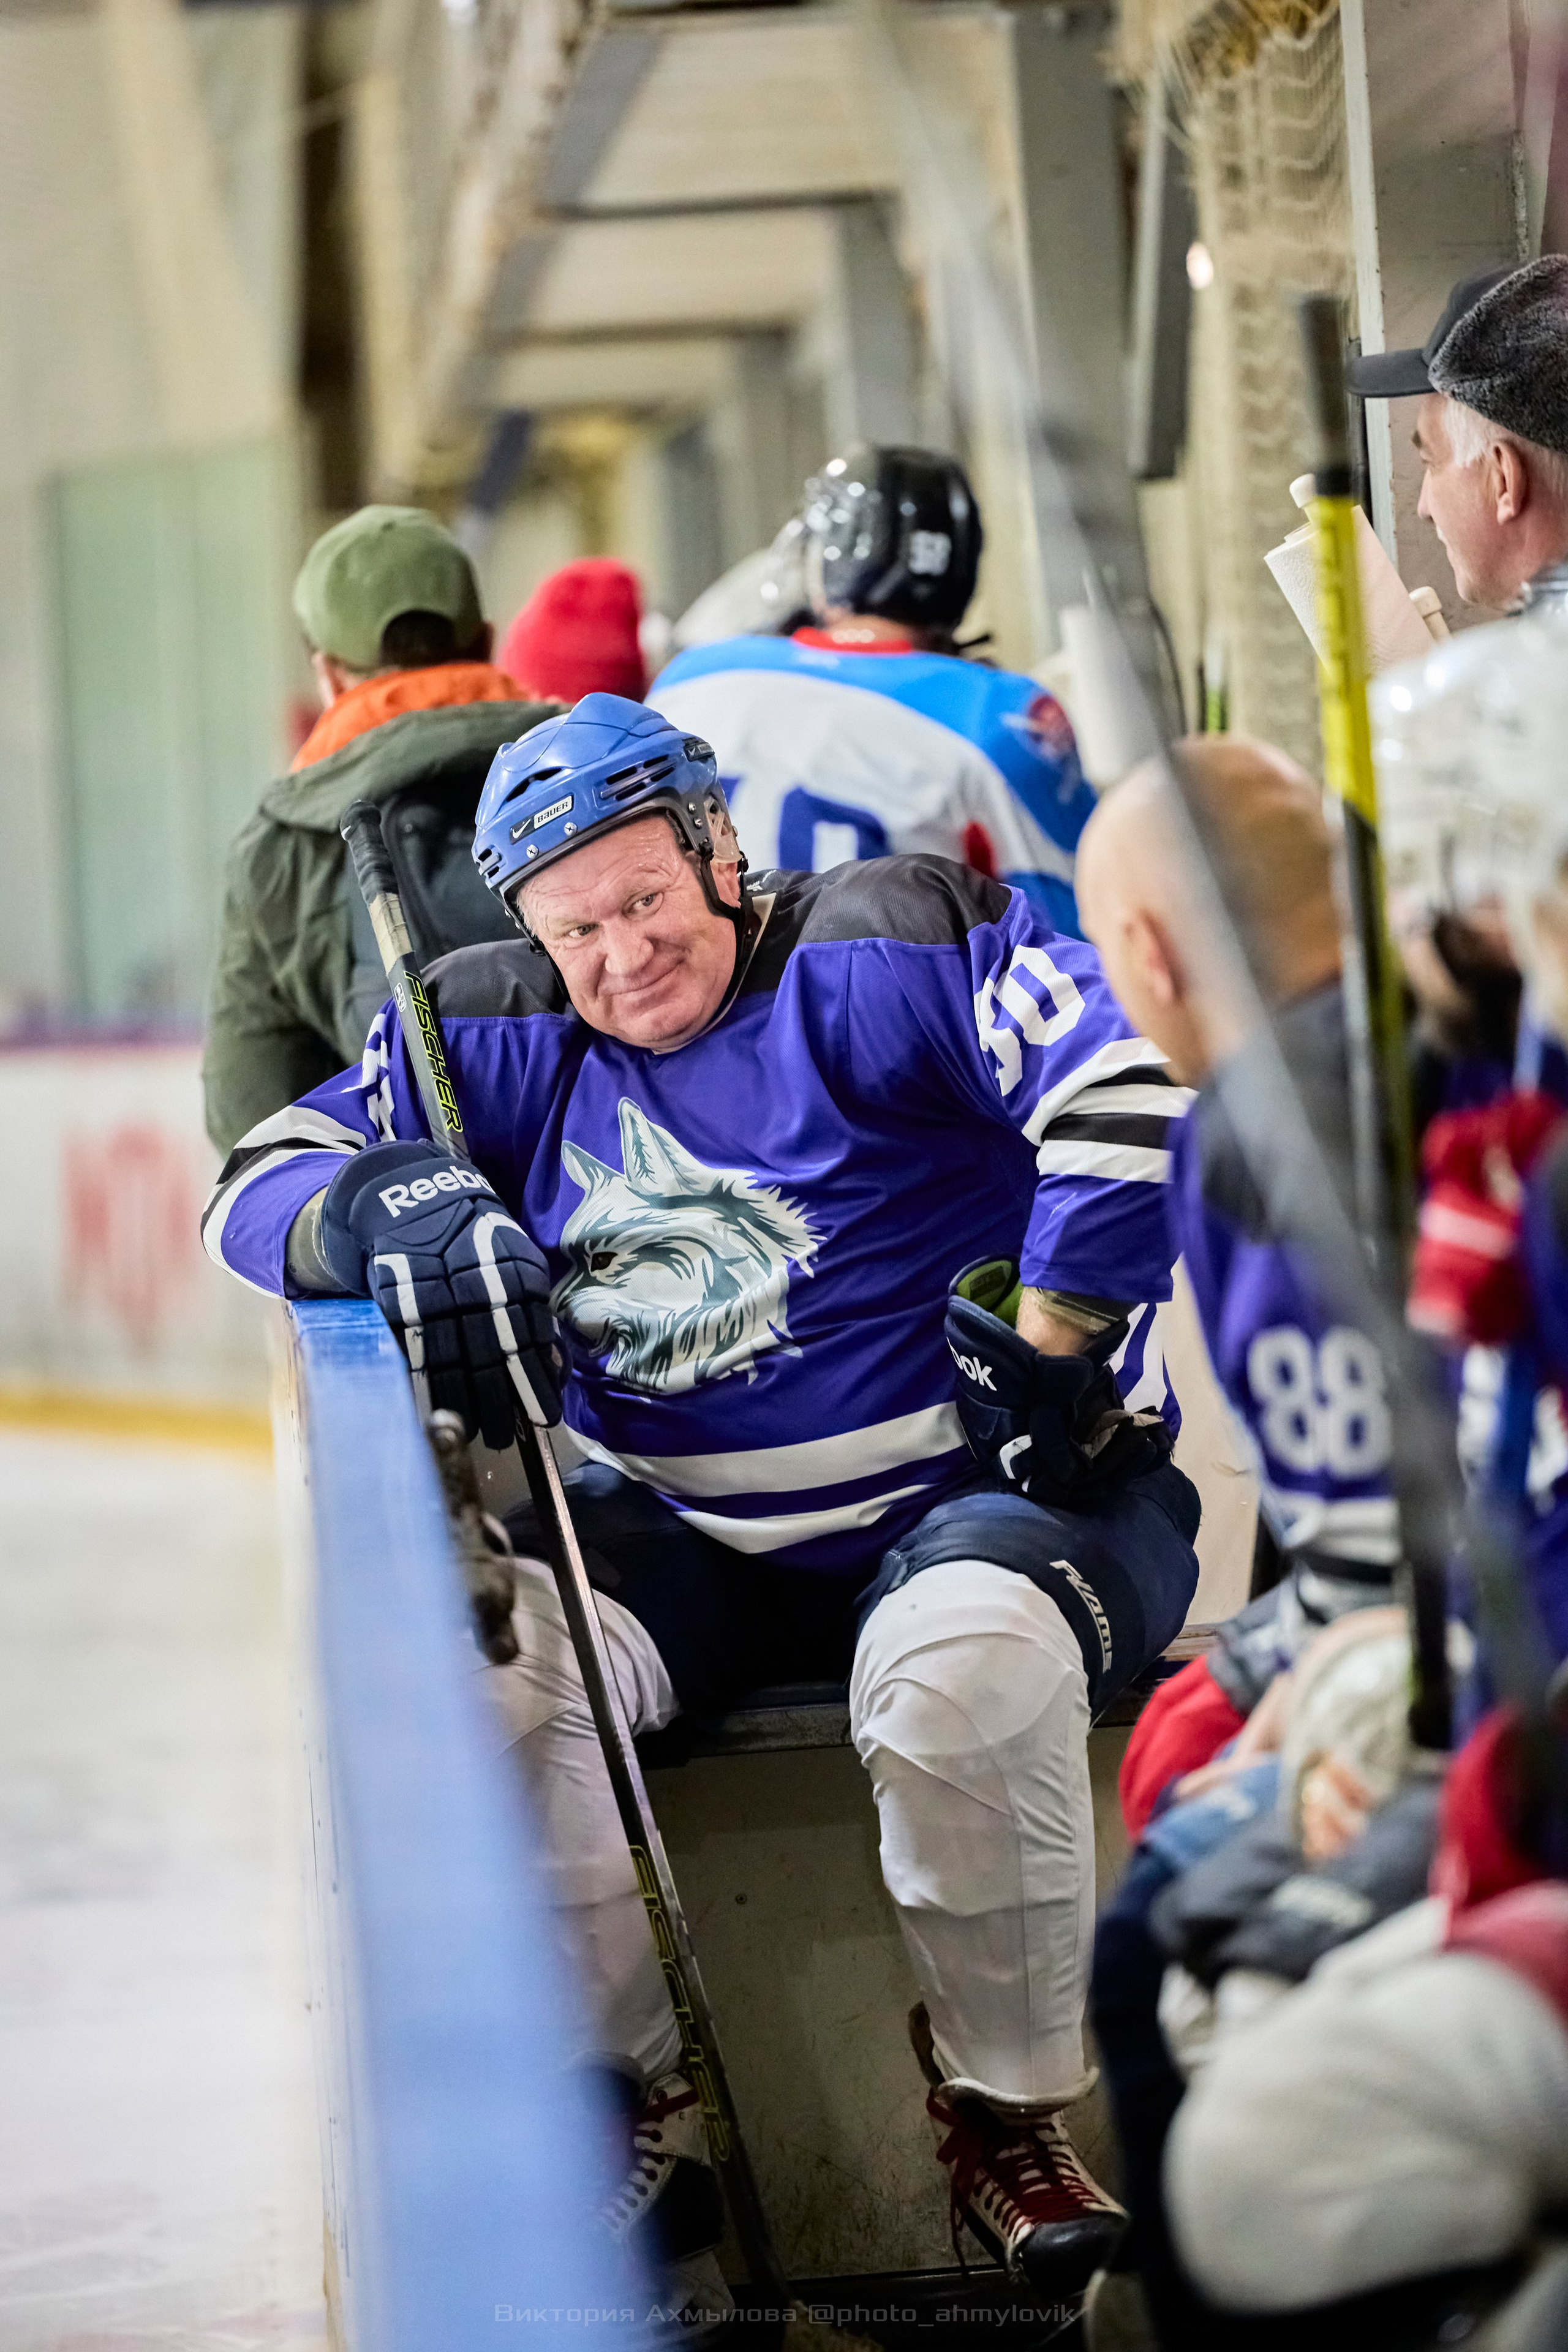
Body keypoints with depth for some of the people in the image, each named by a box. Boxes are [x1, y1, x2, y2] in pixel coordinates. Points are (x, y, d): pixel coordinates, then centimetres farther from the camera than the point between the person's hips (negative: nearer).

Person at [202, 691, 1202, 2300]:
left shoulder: (877, 955, -10)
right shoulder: (505, 1038, 7)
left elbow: (1139, 1085, -21)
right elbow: (261, 1186, 5)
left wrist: (1051, 1341, -18)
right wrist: (395, 1213, -18)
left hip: (979, 1497, -5)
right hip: (691, 1544, 5)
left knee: (959, 1665, -38)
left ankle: (1008, 2123, -14)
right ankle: (637, 2110, -8)